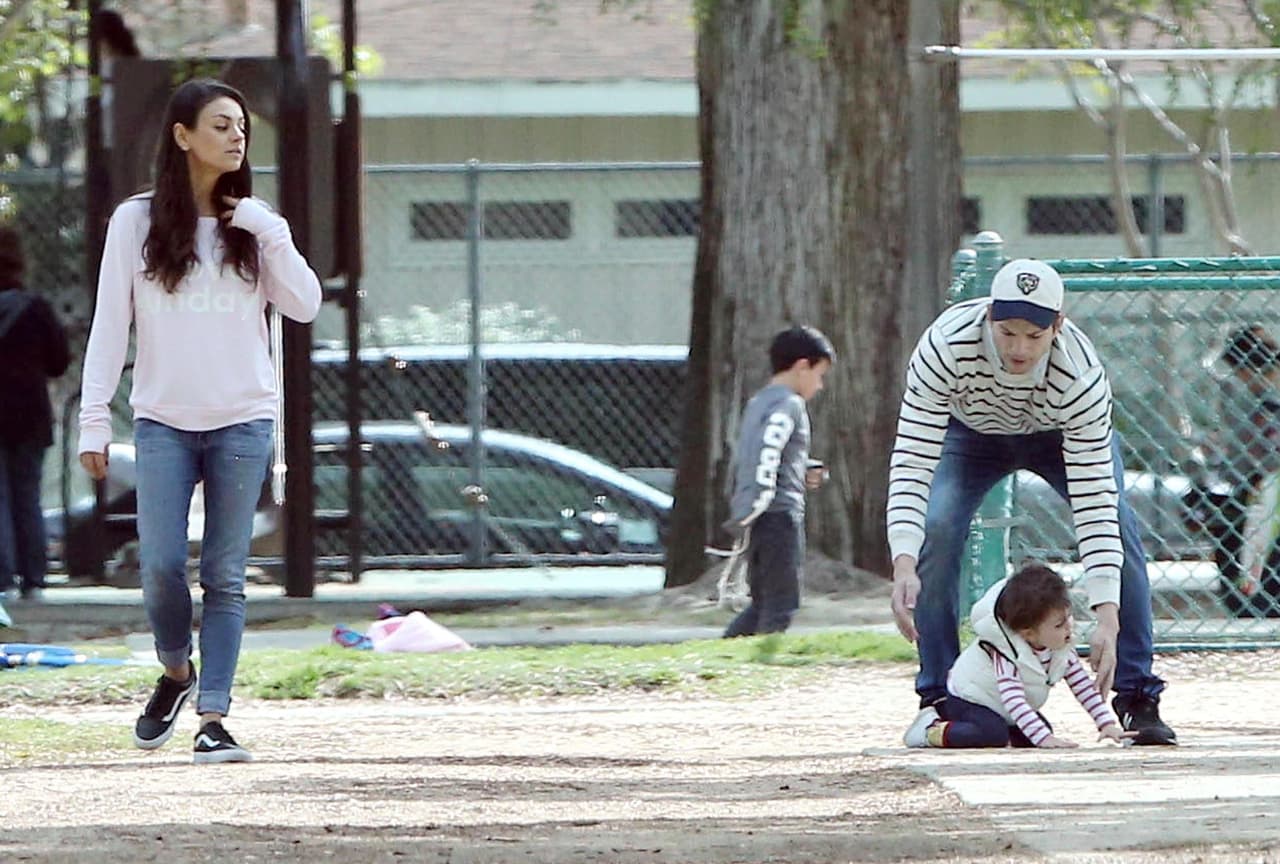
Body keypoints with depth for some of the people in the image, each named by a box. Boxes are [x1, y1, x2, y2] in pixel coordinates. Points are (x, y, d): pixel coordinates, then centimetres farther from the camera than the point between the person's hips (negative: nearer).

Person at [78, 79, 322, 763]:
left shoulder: (251, 224, 9)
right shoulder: (138, 221, 3)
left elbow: (305, 306, 0)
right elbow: (110, 324, 2)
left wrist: (269, 233, -9)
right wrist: (94, 420, -4)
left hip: (242, 419, 1)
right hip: (164, 421, -1)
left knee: (225, 575, -1)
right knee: (161, 566, -8)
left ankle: (213, 718, 0)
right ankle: (175, 672, 20)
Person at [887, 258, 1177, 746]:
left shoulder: (1080, 374, -39)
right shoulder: (947, 345, -40)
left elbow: (1094, 501, -39)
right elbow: (912, 460, -40)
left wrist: (1107, 618, -45)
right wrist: (904, 565, -54)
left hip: (1062, 432, 0)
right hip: (971, 431, 0)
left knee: (1120, 527, -21)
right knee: (936, 527, -23)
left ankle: (1137, 698, -11)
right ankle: (937, 697, -9)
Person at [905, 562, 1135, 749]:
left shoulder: (1062, 647, -14)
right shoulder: (1007, 650, -36)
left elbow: (1082, 685, -7)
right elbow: (1012, 698, -45)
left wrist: (1107, 724, -17)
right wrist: (1044, 739, -53)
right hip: (968, 697, -9)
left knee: (1035, 735, -6)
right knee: (994, 735, -32)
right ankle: (931, 730, -14)